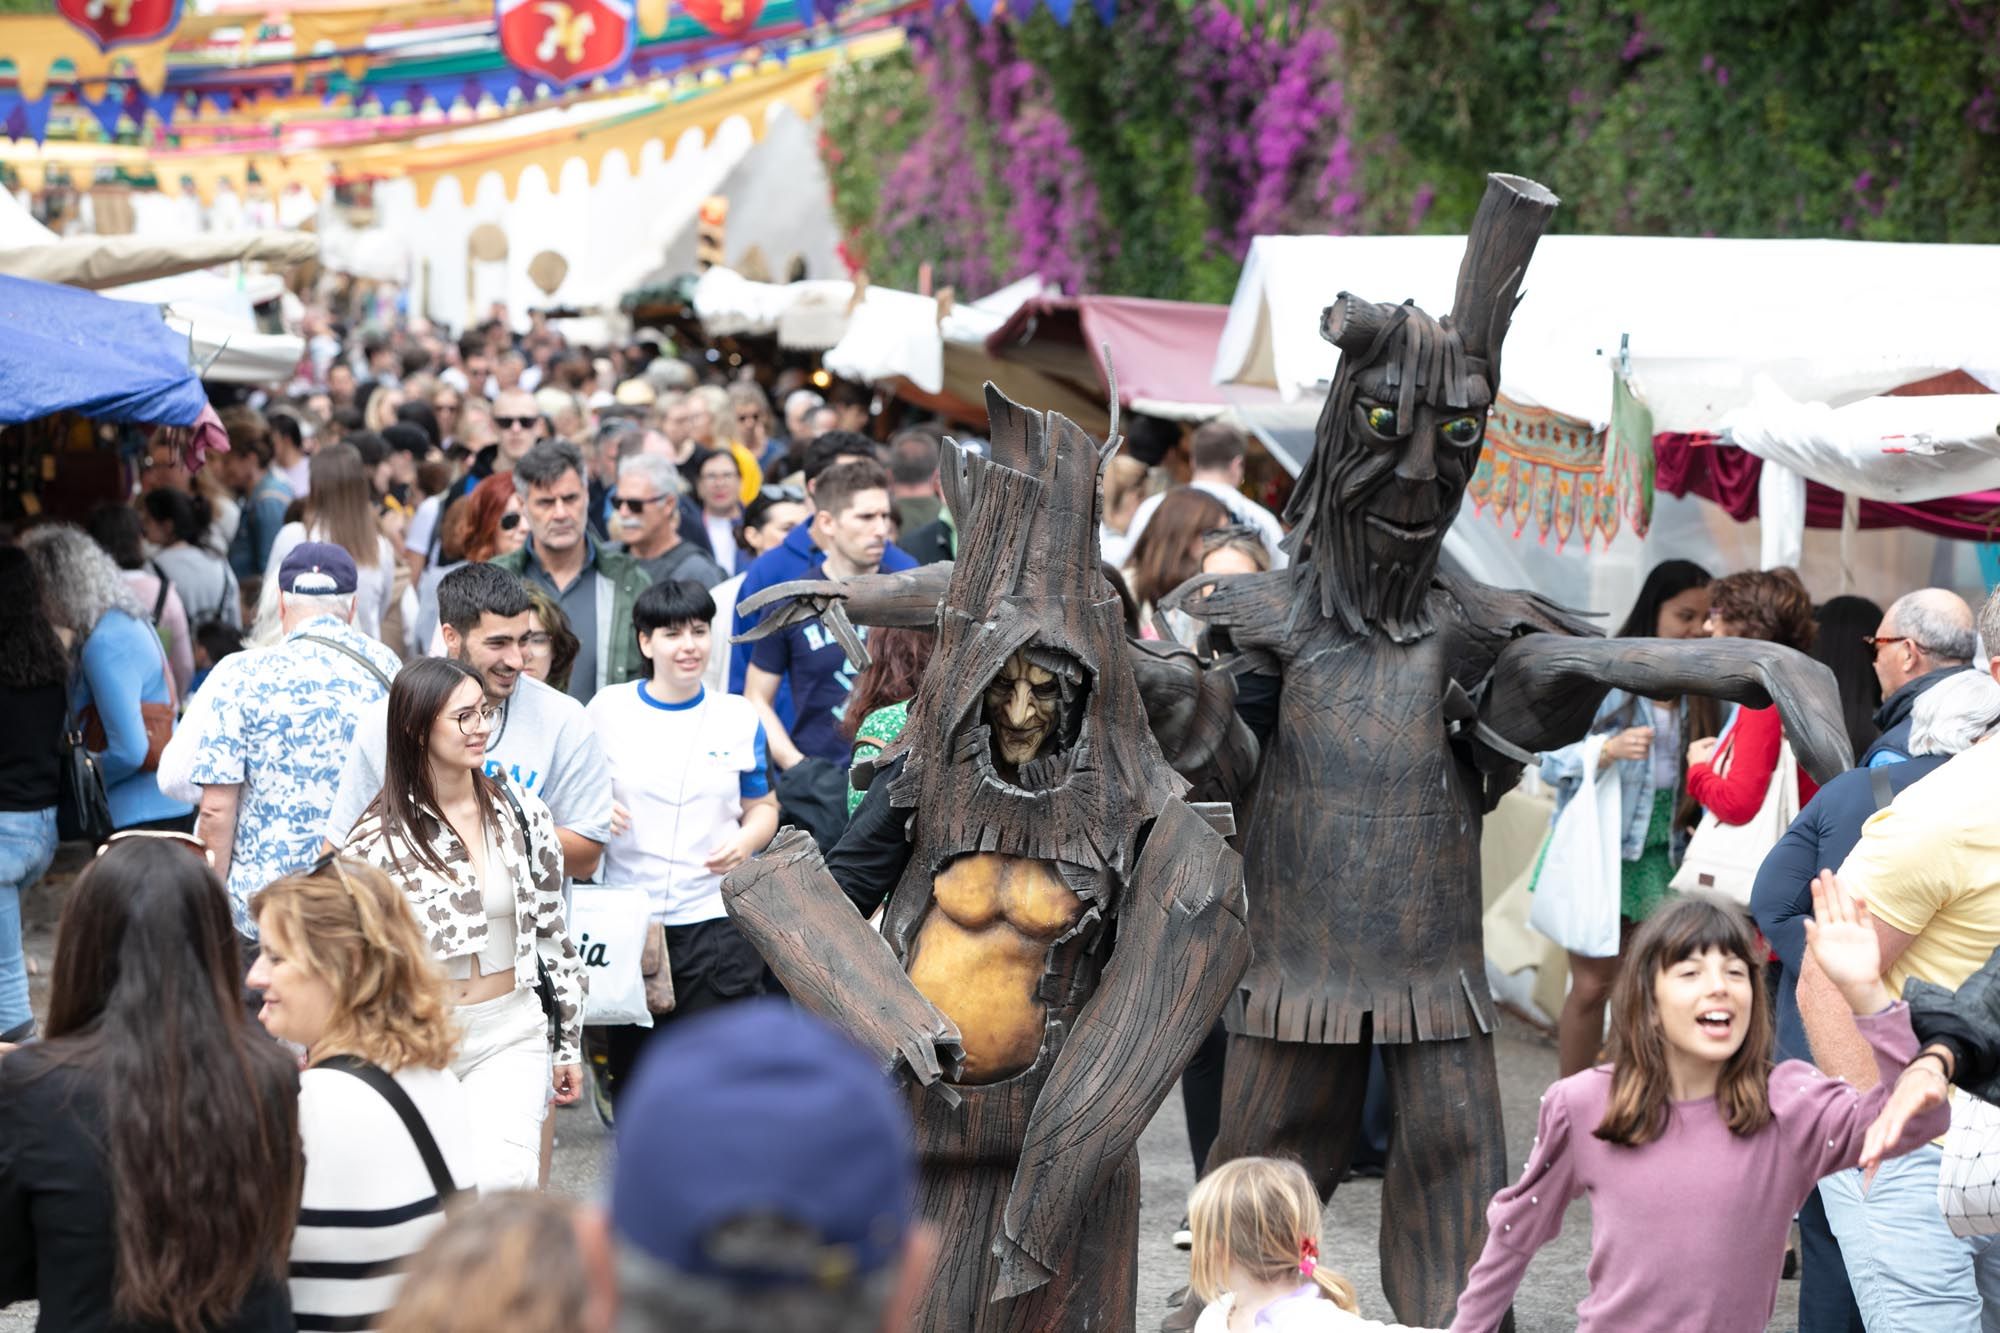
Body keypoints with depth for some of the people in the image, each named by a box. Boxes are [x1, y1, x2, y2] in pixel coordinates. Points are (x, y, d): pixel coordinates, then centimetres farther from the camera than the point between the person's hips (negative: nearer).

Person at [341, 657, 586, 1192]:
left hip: (509, 1034, 1)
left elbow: (554, 932, 9)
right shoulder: (379, 836, -6)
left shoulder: (522, 813, 2)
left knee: (503, 1178, -20)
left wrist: (569, 1046, 11)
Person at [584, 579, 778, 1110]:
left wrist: (748, 839, -8)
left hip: (716, 917, 0)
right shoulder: (607, 709, 2)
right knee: (631, 1064, 9)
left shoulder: (738, 717, 5)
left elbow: (762, 805, 12)